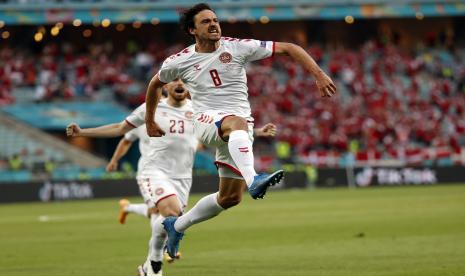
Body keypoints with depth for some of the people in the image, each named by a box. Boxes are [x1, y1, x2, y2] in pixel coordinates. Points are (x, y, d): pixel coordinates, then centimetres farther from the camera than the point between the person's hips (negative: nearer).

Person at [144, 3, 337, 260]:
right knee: (237, 123, -40)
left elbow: (288, 48, -5)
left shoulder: (238, 47, -3)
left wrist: (319, 75, -15)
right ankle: (253, 180, -64)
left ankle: (176, 226, 25)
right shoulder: (179, 62, 1)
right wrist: (149, 120, 29)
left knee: (230, 198, 4)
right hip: (206, 121, -3)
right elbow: (155, 84, 22)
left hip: (239, 128, 3)